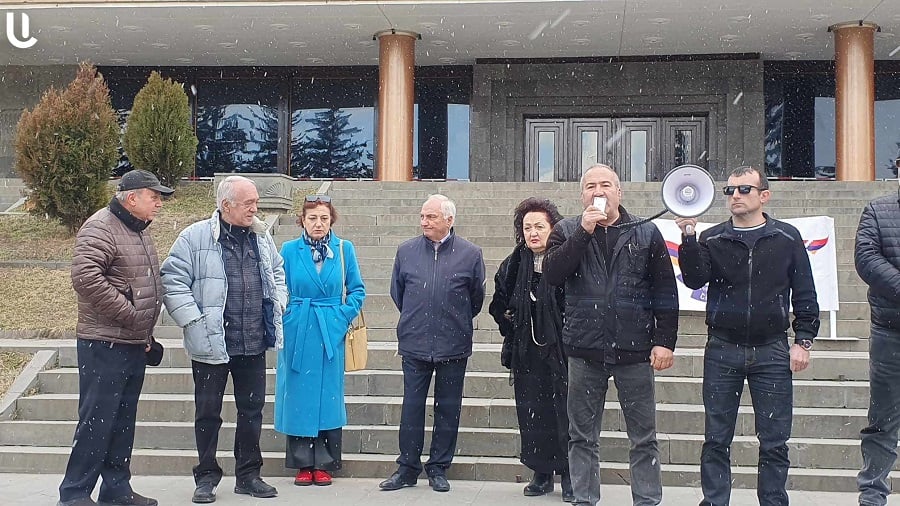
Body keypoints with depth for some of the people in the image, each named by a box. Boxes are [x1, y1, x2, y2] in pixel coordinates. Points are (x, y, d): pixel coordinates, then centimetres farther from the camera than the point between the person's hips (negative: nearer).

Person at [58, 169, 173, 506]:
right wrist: (129, 314, -21)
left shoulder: (139, 231, 16)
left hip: (135, 345, 9)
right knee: (97, 420, -6)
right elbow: (85, 277, -26)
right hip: (104, 343, -9)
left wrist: (147, 332, 17)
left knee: (124, 420, 14)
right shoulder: (101, 228, -13)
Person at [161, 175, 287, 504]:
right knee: (208, 412, 6)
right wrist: (193, 320, -13)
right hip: (211, 344, -4)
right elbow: (173, 279, -9)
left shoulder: (262, 237, 9)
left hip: (254, 343, 5)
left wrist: (278, 303, 12)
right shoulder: (195, 237, -8)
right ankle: (207, 477, 19)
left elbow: (278, 272, 25)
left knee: (252, 410, 11)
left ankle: (248, 475, 24)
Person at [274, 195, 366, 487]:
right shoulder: (289, 250, 2)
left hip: (331, 334, 0)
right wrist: (286, 320, -2)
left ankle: (324, 464, 11)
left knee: (328, 396, 3)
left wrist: (344, 318, -3)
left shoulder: (344, 249, 3)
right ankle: (303, 464, 11)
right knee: (298, 396, 2)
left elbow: (357, 290, 7)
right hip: (297, 335, 0)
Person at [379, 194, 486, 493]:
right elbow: (397, 292, 16)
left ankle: (439, 468, 19)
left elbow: (477, 298, 8)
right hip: (414, 345, 1)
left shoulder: (470, 254, -3)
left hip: (454, 346, -1)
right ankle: (408, 468, 15)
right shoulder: (406, 251, 2)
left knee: (448, 409, 7)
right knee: (411, 407, 5)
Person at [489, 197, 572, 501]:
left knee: (565, 411, -2)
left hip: (561, 350, -4)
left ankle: (569, 476, 8)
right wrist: (509, 324, 10)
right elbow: (498, 304, 21)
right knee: (532, 413, 7)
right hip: (526, 352, 5)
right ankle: (541, 473, 17)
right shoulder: (513, 265, 8)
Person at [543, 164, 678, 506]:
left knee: (644, 438, 5)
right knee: (583, 437, 9)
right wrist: (584, 232, -15)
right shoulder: (567, 232, 7)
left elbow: (665, 292, 3)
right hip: (584, 350, 1)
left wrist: (665, 341, -4)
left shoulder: (647, 234, 5)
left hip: (634, 350, -1)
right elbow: (551, 273, -10)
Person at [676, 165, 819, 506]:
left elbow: (804, 294, 6)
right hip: (722, 350, 1)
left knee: (774, 442, 3)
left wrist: (803, 340, 1)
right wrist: (688, 237, -21)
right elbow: (694, 279, -11)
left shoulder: (786, 238, 4)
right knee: (716, 439, 4)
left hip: (772, 350, -1)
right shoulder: (712, 239, 5)